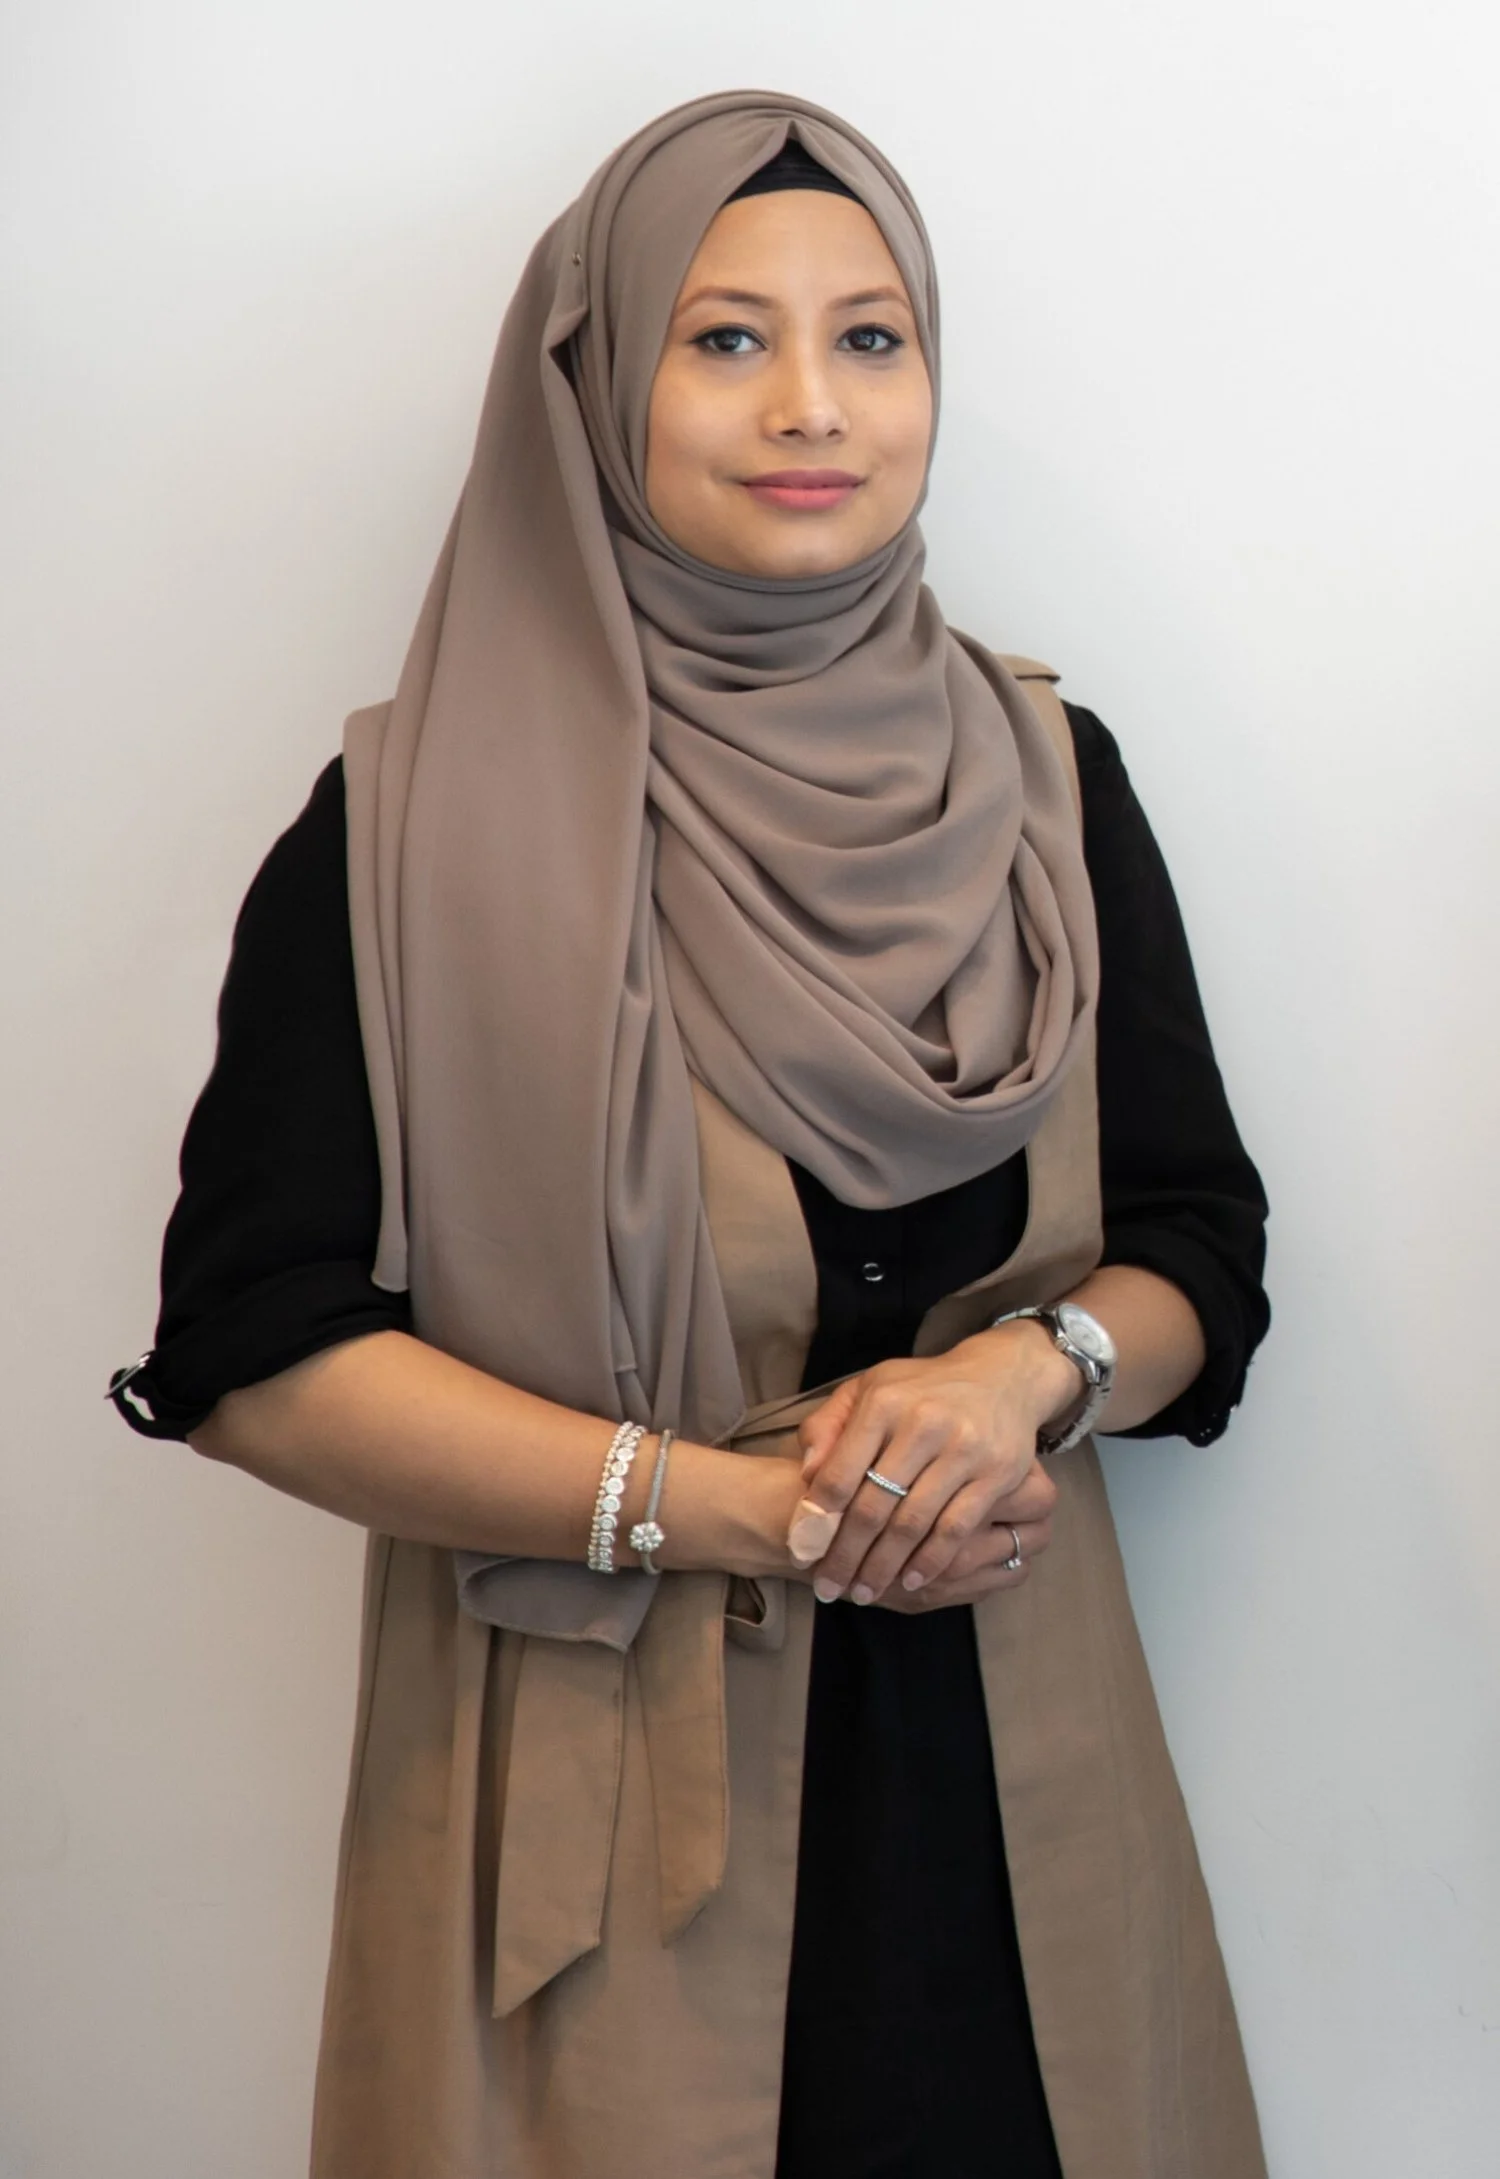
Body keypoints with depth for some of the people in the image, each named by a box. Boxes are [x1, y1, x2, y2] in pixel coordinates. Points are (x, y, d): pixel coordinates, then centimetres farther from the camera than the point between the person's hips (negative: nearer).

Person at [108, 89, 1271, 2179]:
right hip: (597, 1789, -3)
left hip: (998, 1759, 3)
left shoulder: (1044, 776, 3)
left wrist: (1033, 1368, -16)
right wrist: (741, 1502, -17)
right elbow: (251, 1345, -12)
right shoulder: (426, 822, -9)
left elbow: (1205, 1250, 6)